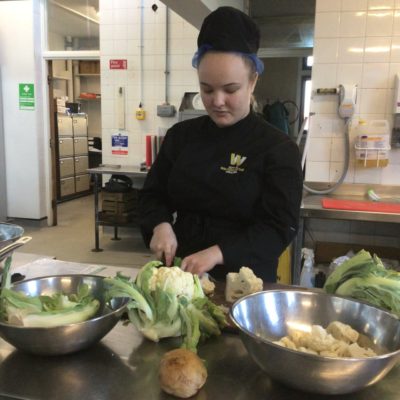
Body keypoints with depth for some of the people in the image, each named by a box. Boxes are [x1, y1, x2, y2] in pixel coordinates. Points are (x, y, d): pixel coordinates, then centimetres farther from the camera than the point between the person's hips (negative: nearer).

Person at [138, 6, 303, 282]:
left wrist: (218, 253, -25)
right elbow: (152, 194, 8)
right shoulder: (181, 135, 3)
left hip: (244, 280, -3)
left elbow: (280, 228, -14)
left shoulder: (278, 149, -9)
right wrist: (161, 226, -13)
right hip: (182, 271, 4)